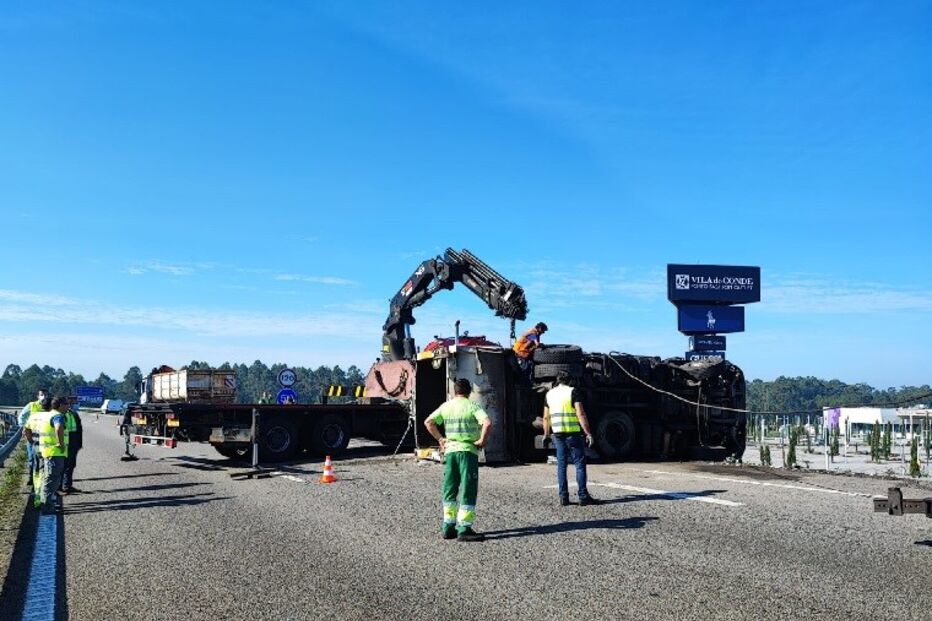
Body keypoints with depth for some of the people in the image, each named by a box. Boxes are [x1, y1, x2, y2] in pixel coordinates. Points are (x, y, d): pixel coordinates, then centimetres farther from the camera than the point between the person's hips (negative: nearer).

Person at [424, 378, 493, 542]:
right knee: (468, 491, -1)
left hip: (450, 450, 5)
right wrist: (482, 440, -10)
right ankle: (464, 530, -4)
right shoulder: (472, 406, -6)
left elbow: (428, 422, 8)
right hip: (468, 451, -5)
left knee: (449, 490, 14)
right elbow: (487, 422, -21)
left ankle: (448, 527, 16)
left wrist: (440, 439, 11)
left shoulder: (446, 406, 8)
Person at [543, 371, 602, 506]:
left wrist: (546, 434, 22)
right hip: (573, 433, -5)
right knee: (579, 464, -1)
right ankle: (583, 496, -5)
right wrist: (588, 433, -12)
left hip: (558, 434, 5)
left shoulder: (550, 394, 11)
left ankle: (563, 497, 6)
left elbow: (546, 417, 14)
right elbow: (580, 414, -13)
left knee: (561, 465, 8)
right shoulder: (572, 392, -5)